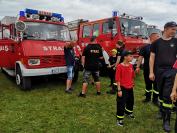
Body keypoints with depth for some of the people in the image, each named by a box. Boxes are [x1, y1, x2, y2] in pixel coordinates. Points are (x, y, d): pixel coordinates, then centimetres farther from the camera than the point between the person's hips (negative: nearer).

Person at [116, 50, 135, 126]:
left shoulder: (131, 66, 2)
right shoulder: (120, 66, -17)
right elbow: (117, 79, -17)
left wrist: (132, 83, 16)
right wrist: (119, 90, -17)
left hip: (130, 88, 7)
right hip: (123, 88, -7)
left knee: (131, 101, 23)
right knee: (121, 103, 0)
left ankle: (129, 112, 48)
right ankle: (119, 119, 16)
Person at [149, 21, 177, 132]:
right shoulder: (156, 42, 3)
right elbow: (152, 58, 2)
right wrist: (151, 72, -3)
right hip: (158, 71, 1)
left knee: (168, 95, -5)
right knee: (161, 93, 14)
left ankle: (166, 120, 2)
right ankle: (162, 111, 34)